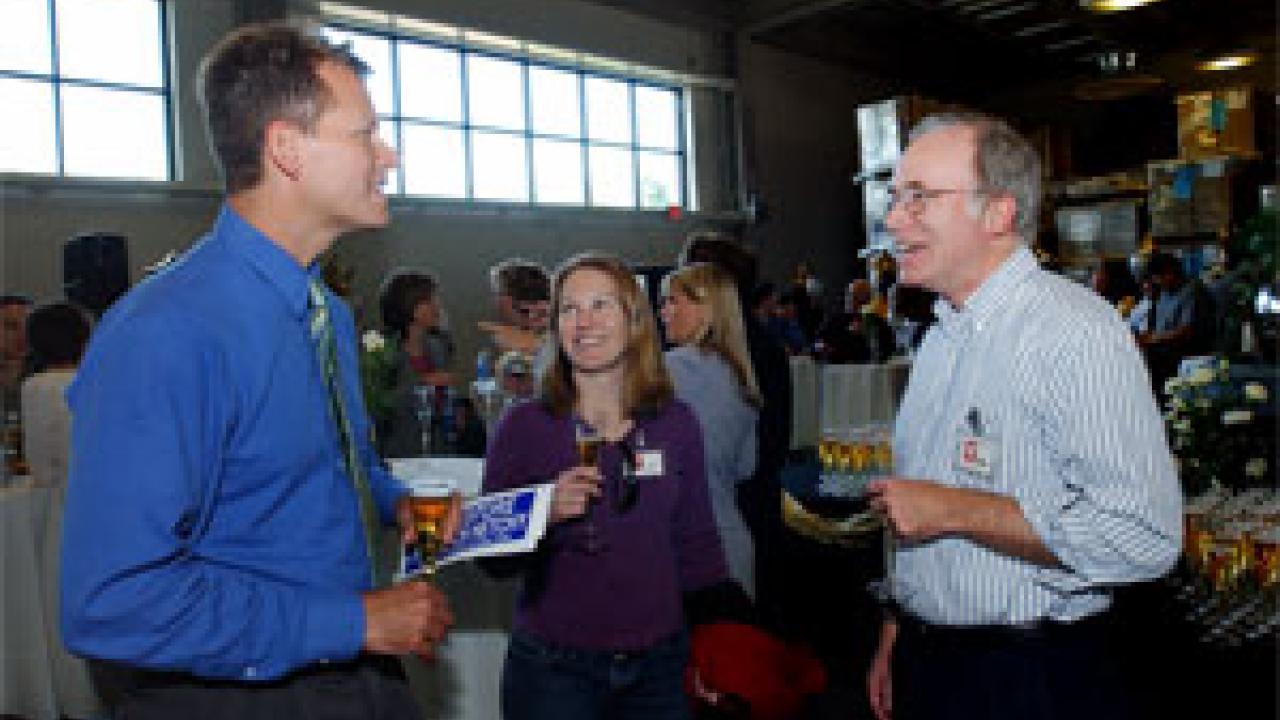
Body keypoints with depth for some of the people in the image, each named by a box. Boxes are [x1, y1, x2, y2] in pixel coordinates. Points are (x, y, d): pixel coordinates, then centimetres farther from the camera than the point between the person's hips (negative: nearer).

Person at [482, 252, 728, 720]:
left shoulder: (676, 423, -1)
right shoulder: (524, 427, -8)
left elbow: (695, 544, 7)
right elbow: (492, 557, -4)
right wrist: (547, 514, -22)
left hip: (657, 664, 2)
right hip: (553, 668, -2)